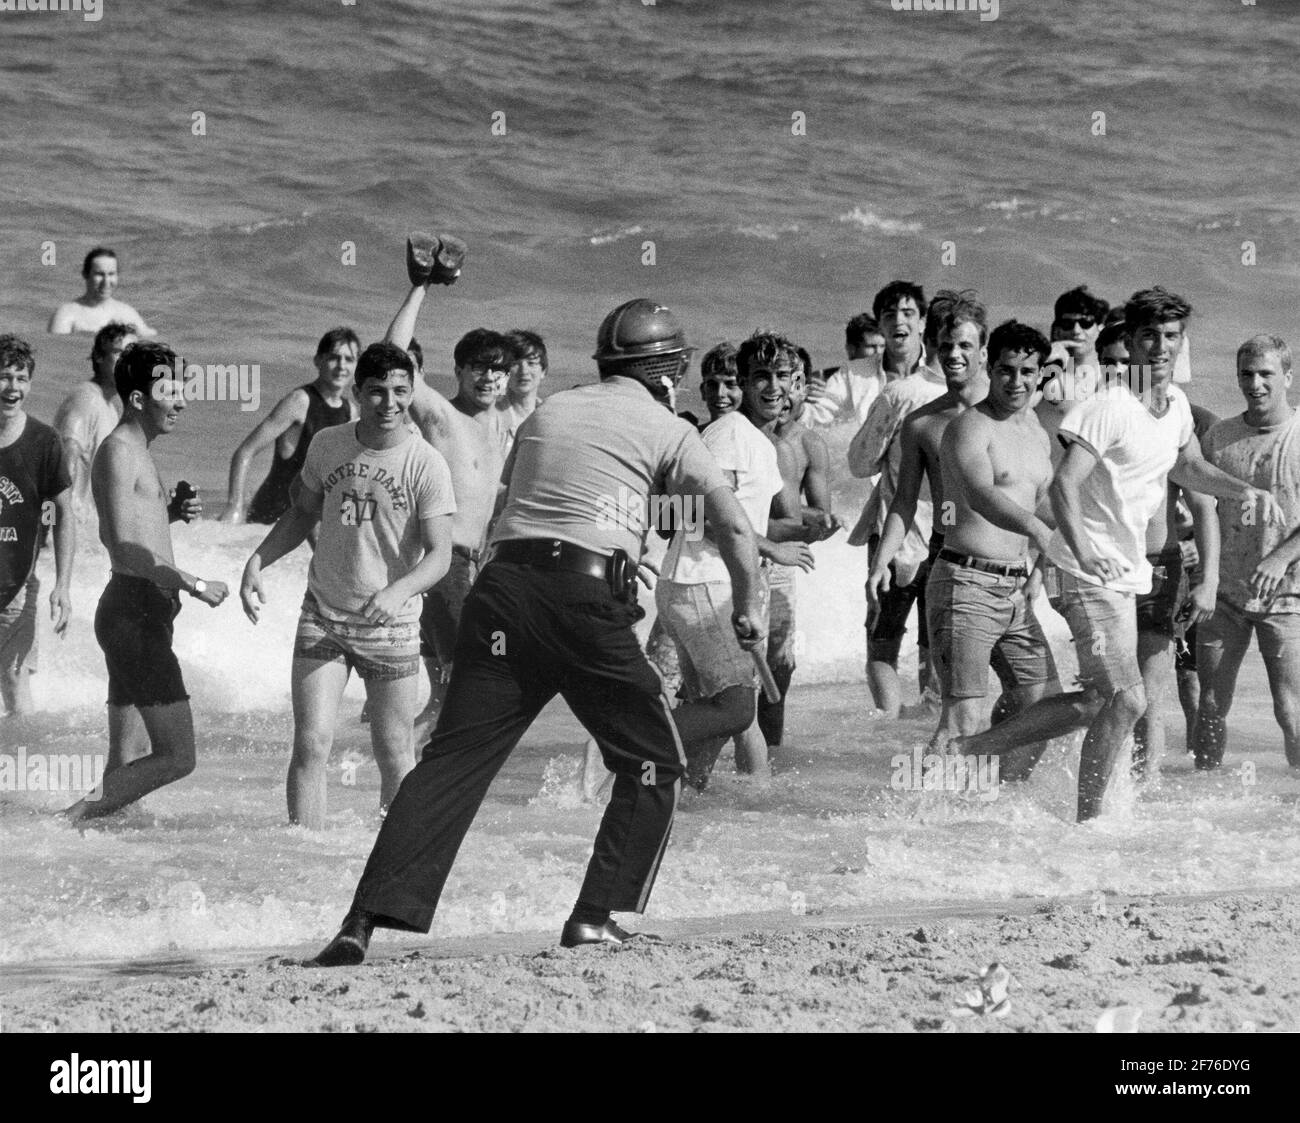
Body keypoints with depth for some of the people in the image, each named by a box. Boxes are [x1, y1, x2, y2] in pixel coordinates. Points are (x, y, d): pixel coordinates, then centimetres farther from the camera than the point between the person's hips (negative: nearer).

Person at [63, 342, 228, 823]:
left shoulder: (137, 451, 19)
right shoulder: (119, 452, -12)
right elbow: (125, 549, -20)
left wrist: (171, 511, 14)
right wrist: (194, 585, -18)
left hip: (142, 615, 11)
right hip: (134, 612, -11)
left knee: (127, 761, 11)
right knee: (176, 757, -15)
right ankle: (68, 820, -14)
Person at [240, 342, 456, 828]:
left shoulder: (426, 465, -12)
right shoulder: (327, 445, -1)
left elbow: (439, 555, -15)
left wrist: (397, 591, -33)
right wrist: (257, 561, 5)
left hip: (391, 625, -2)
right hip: (322, 616, 2)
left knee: (394, 755, 4)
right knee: (310, 744, -8)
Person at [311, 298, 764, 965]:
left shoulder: (547, 413, 24)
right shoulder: (664, 429, 10)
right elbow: (733, 523, 4)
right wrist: (748, 607, 17)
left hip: (502, 585, 4)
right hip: (586, 596, -4)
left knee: (452, 759, -3)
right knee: (653, 762, 13)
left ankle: (367, 920, -15)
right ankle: (596, 917, 4)